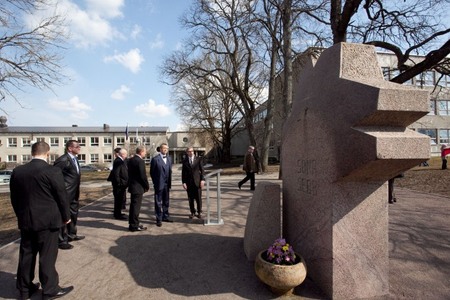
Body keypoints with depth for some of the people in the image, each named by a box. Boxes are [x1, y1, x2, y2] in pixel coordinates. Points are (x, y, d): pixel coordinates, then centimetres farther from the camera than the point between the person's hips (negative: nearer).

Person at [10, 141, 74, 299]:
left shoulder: (17, 171, 1)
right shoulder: (52, 171, -17)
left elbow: (14, 198, 10)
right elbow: (62, 196, -11)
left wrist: (21, 215, 22)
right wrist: (66, 216, 3)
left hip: (25, 221, 6)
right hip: (47, 221, -5)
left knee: (26, 255, 17)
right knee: (47, 256, 5)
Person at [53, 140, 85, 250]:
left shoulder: (75, 158, 10)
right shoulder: (63, 160, -20)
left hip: (74, 193, 10)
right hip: (65, 193, -9)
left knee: (73, 214, 21)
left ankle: (71, 234, 38)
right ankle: (62, 240, 17)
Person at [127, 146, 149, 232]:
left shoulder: (130, 160, 9)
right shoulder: (140, 161, -19)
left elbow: (129, 173, 13)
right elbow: (143, 176, -19)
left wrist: (130, 183, 18)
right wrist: (147, 186, -6)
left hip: (132, 186, 9)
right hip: (138, 187, -9)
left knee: (133, 206, 17)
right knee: (136, 206, 0)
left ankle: (132, 224, 28)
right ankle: (134, 226, 9)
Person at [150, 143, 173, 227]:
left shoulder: (169, 159, 10)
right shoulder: (155, 159, -7)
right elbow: (152, 172, -4)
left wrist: (169, 183, 6)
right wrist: (155, 182, -4)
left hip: (167, 184, 5)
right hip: (159, 184, -5)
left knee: (166, 201, 15)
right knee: (158, 202, 3)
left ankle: (165, 216, 28)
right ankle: (159, 219, 12)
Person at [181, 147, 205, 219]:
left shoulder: (198, 159, 2)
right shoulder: (185, 161, 4)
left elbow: (202, 170, 1)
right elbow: (183, 173, 4)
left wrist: (202, 180, -7)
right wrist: (183, 182, -3)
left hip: (197, 181, -1)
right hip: (188, 182, 1)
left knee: (198, 198, 3)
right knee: (190, 199, 6)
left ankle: (199, 212, 18)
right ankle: (192, 212, 20)